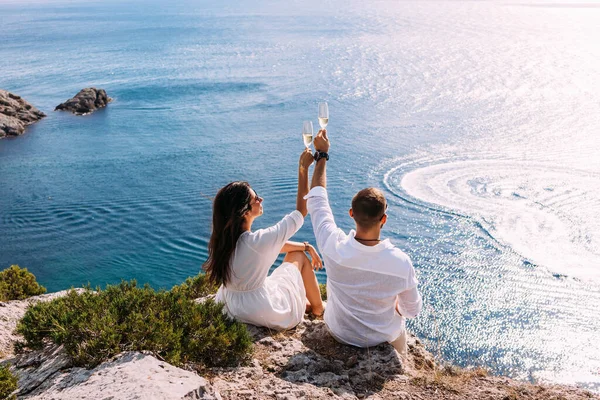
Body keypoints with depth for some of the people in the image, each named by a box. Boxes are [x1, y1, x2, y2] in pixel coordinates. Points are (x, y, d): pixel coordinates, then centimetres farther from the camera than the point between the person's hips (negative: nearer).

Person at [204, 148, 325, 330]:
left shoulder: (222, 239, -9)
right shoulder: (258, 241, -32)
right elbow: (301, 210, -19)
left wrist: (306, 246, 7)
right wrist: (304, 168, -15)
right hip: (269, 315, -6)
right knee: (299, 256, 15)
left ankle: (304, 301, 39)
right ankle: (318, 309, 32)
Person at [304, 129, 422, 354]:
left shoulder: (334, 248, -31)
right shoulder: (401, 263, -32)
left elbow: (316, 199, -14)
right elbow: (413, 311, -14)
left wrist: (322, 154, -5)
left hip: (339, 333, 1)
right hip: (383, 338, 0)